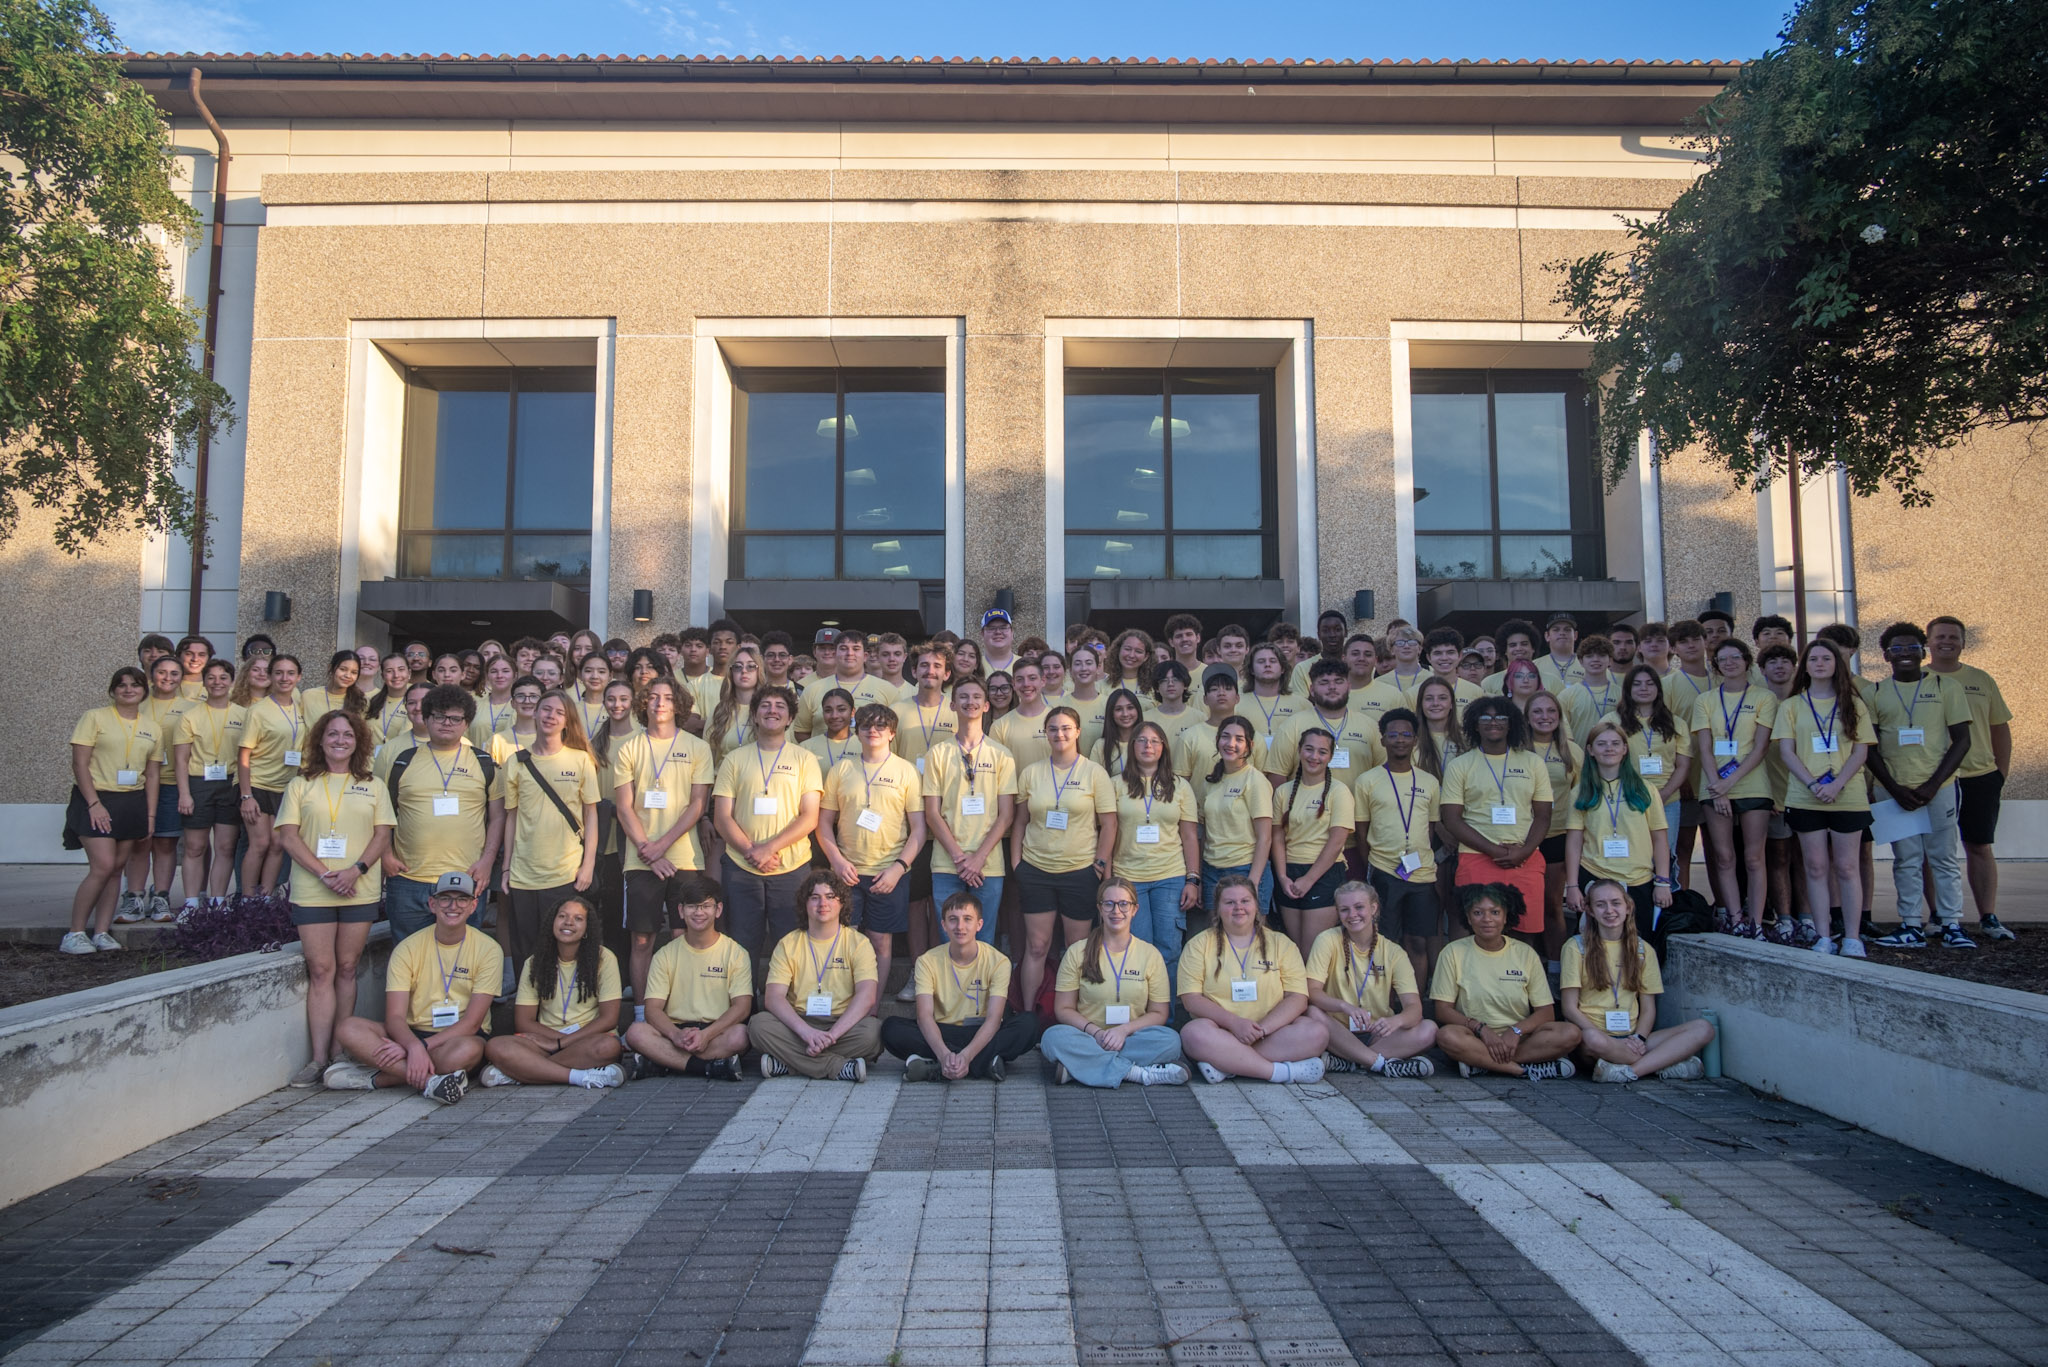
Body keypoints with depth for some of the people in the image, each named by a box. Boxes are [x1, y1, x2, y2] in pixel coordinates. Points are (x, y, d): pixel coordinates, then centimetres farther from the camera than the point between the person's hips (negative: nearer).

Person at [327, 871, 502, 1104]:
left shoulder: (488, 950, -6)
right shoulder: (409, 948, -1)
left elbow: (472, 1023, -11)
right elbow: (394, 1017, -9)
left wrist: (423, 1046, -24)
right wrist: (414, 1046, -31)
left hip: (460, 1035, -3)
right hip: (413, 1033, 3)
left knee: (469, 1050, -38)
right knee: (347, 1028, -21)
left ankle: (373, 1078, -22)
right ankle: (429, 1080, -32)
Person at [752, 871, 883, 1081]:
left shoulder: (858, 943, 2)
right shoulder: (788, 944, 6)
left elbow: (867, 996, -12)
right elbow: (773, 998, -7)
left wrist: (832, 1034, -27)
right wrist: (806, 1031, -26)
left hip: (844, 1024, -1)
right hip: (798, 1023, 1)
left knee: (872, 1031, -32)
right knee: (759, 1024, -26)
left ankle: (788, 1063, -22)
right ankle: (840, 1067, -27)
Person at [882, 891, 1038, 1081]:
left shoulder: (997, 962, -8)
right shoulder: (928, 961, -6)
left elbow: (994, 1019, -18)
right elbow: (925, 1015, -17)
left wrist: (966, 1055, -36)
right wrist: (944, 1054, -37)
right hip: (941, 1034, 1)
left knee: (1029, 1023, -29)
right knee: (891, 1027, -27)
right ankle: (983, 1063, -28)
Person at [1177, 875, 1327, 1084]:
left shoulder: (1281, 944, 11)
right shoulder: (1199, 945, 8)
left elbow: (1298, 999, 2)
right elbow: (1191, 999, -2)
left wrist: (1261, 1029, -15)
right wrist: (1234, 1022, -18)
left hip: (1272, 1032, 2)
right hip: (1221, 1032, -2)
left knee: (1317, 1032, -25)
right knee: (1193, 1033, -34)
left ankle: (1226, 1064, -26)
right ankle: (1283, 1071, -27)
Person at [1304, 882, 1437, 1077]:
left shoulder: (1393, 952, 0)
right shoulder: (1328, 940, -5)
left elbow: (1414, 1008, -11)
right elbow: (1312, 992, -16)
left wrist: (1395, 1021, -35)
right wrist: (1345, 1006, -36)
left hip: (1377, 1035, 2)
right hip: (1339, 1034, -2)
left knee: (1428, 1030, -22)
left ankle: (1347, 1062, -25)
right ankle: (1384, 1064, -24)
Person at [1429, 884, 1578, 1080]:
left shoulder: (1525, 953, 7)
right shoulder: (1453, 953, 1)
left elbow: (1546, 1012, 4)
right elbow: (1443, 1010, -3)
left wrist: (1516, 1031, -15)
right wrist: (1482, 1029, -18)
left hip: (1518, 1039, 3)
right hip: (1475, 1038, -2)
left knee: (1570, 1033, -24)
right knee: (1447, 1036, -35)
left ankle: (1480, 1062, -23)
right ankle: (1529, 1068, -24)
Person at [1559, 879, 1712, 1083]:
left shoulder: (1643, 950, 14)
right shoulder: (1576, 947, 2)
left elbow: (1648, 1008, 11)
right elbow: (1570, 1008, -4)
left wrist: (1639, 1038, -9)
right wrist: (1612, 1040, -15)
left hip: (1632, 1038, 4)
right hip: (1597, 1034, -4)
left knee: (1704, 1028, -16)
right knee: (1593, 1039, -40)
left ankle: (1628, 1071, -27)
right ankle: (1665, 1063, -16)